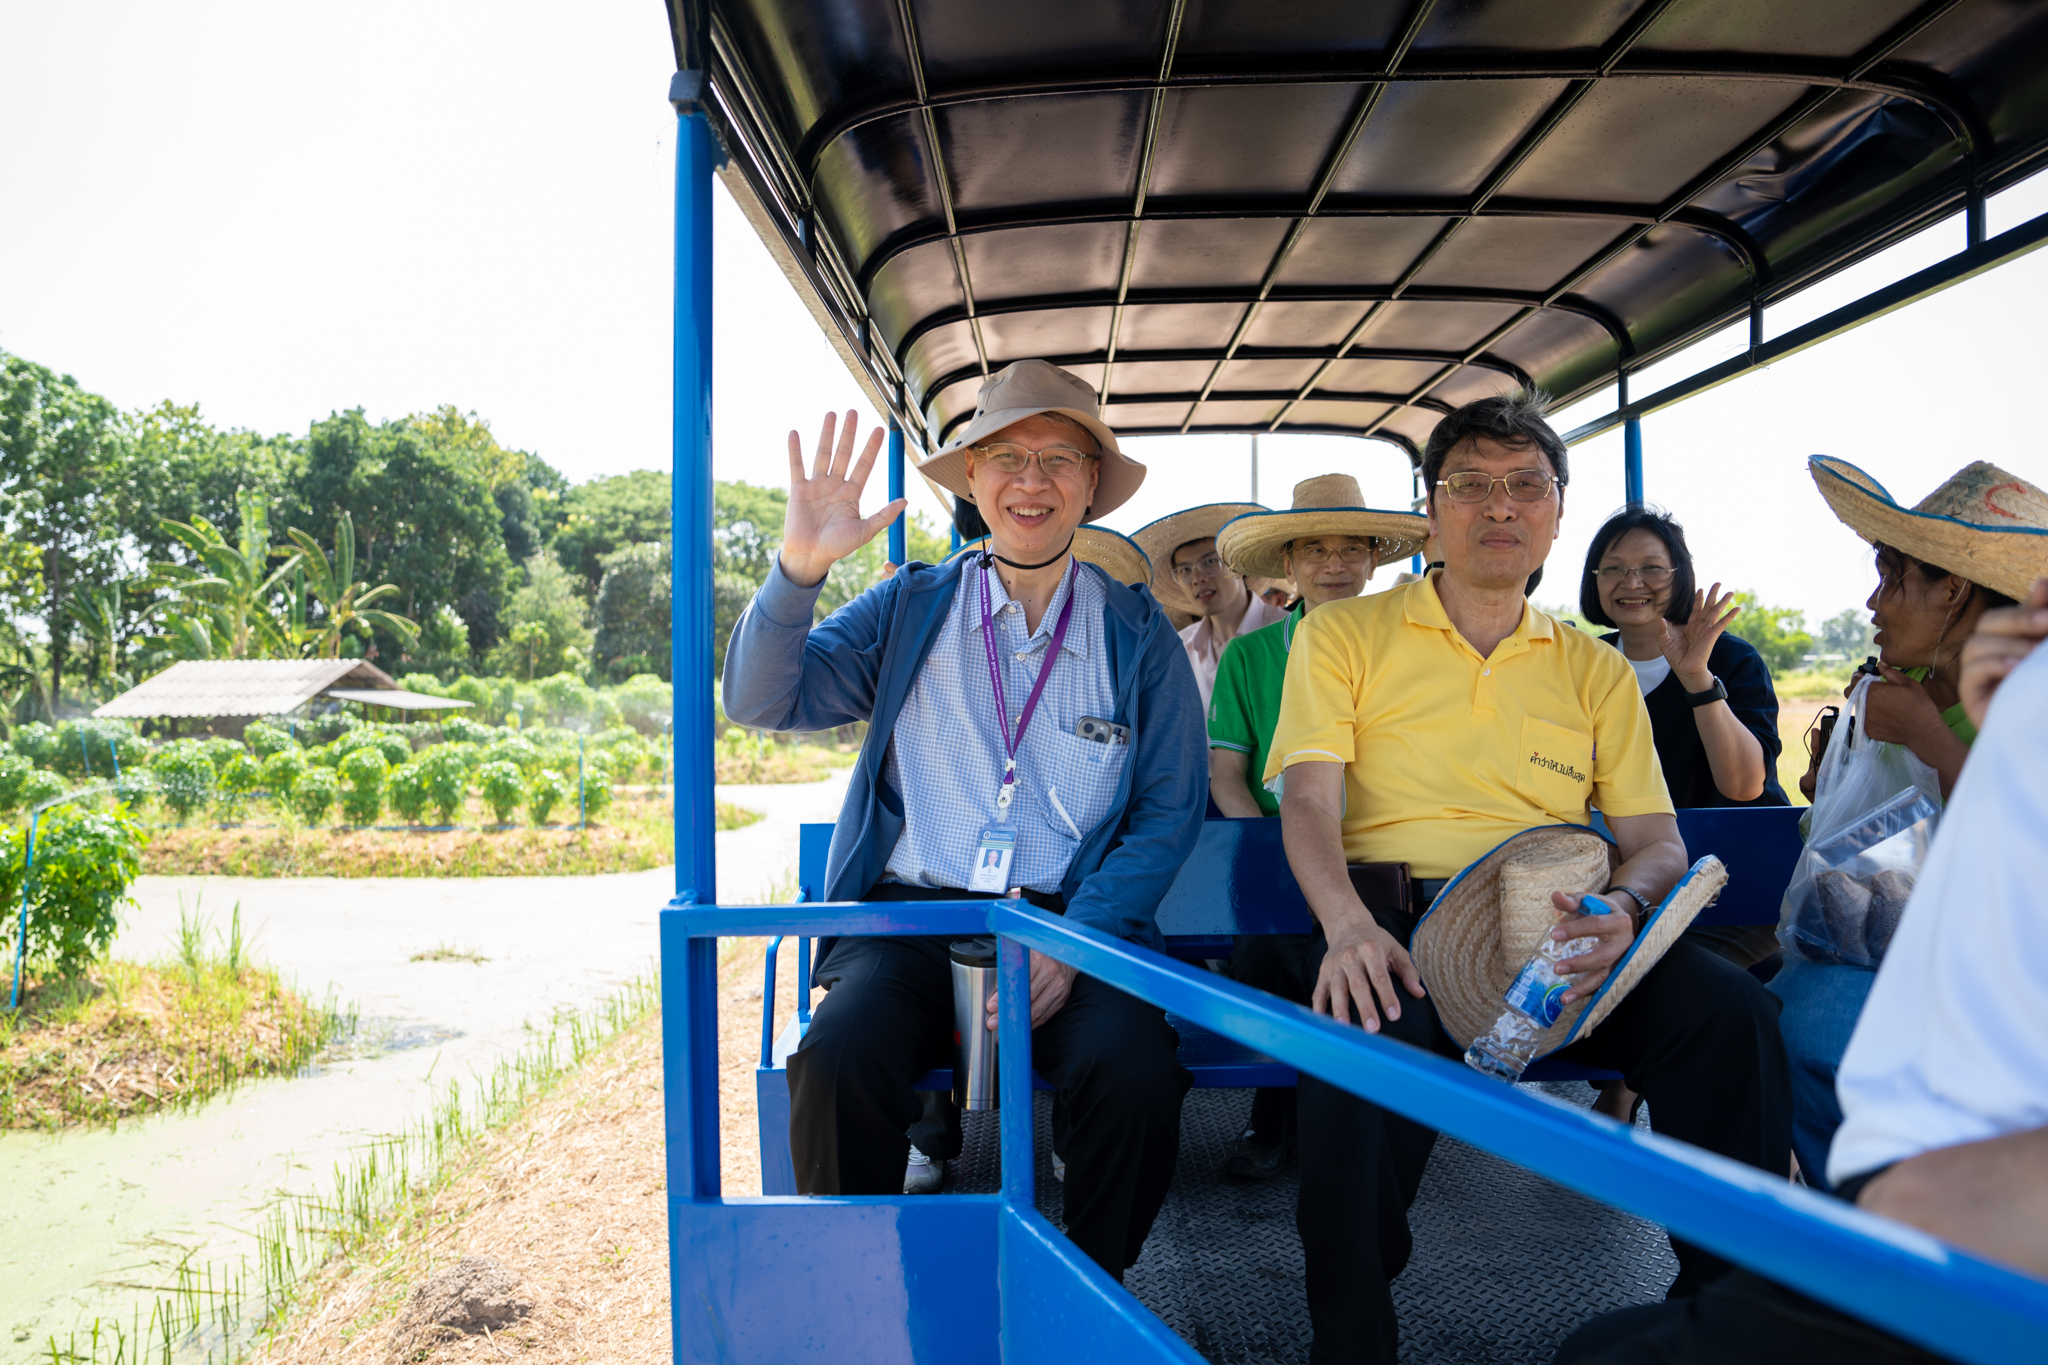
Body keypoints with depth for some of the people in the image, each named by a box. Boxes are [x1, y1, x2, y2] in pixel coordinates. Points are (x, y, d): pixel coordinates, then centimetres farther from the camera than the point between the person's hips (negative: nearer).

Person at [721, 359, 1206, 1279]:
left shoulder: (1138, 633, 10)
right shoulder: (909, 607, 11)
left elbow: (1170, 810, 5)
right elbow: (761, 702, 2)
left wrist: (1075, 944, -10)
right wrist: (797, 568, -16)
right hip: (912, 912, 1)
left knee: (1137, 1075, -28)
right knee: (837, 1063, -29)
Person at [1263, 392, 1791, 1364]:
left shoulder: (1596, 671, 20)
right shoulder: (1343, 635, 11)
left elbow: (1658, 837, 12)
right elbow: (1309, 799, -2)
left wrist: (1624, 906, -14)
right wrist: (1345, 922, -23)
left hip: (1561, 940, 3)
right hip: (1392, 925, -2)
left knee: (1731, 1011, -25)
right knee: (1364, 1033, -36)